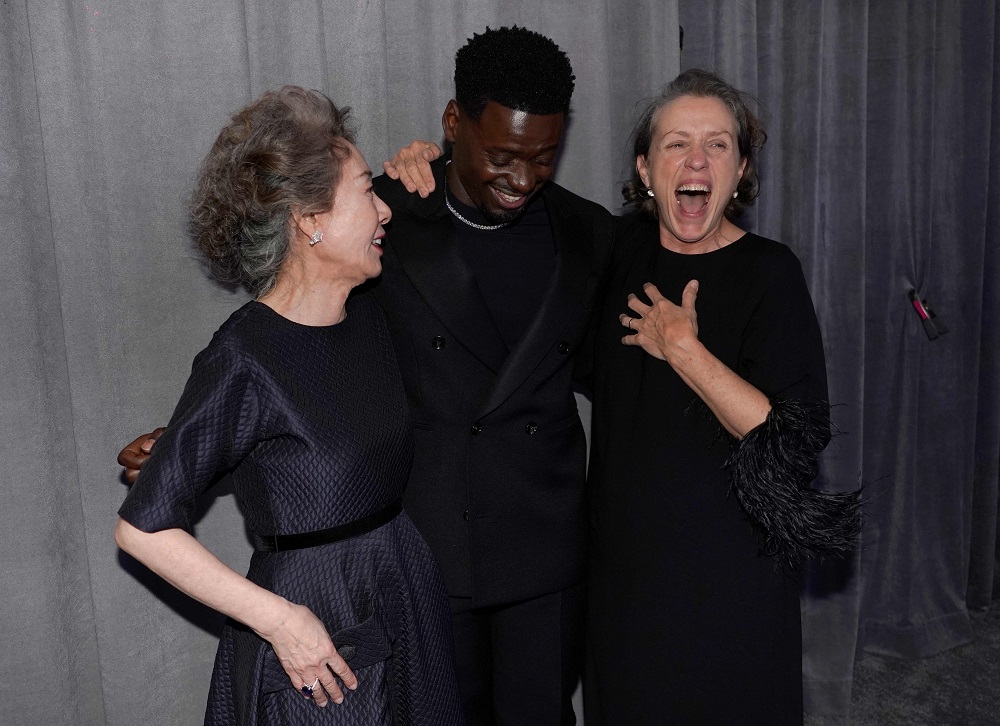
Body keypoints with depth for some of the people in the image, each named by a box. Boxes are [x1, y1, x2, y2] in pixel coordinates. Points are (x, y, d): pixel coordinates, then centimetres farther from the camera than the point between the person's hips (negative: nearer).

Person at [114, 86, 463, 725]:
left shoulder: (370, 318, 0)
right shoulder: (243, 361, -21)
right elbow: (142, 528, -17)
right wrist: (276, 618, -20)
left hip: (408, 594, 7)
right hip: (314, 631, -7)